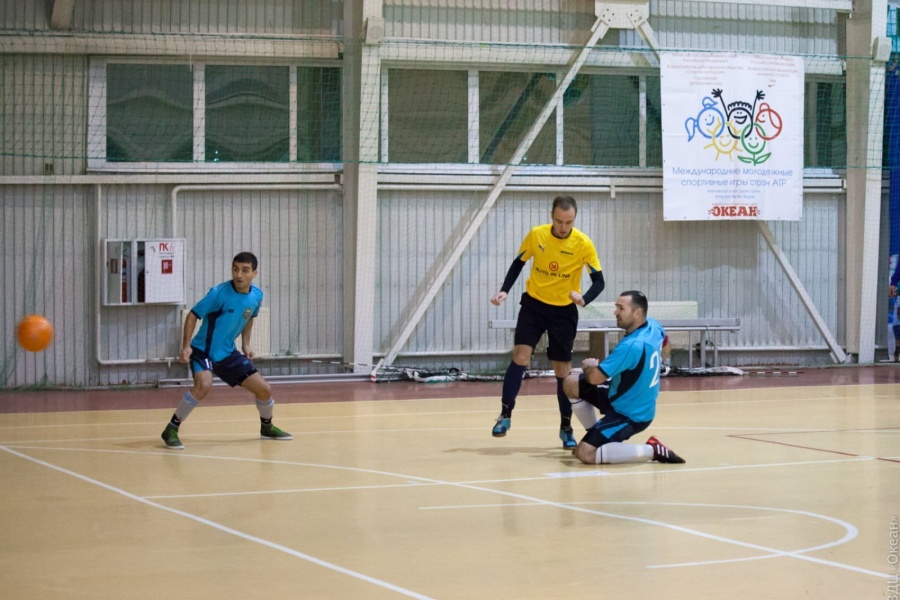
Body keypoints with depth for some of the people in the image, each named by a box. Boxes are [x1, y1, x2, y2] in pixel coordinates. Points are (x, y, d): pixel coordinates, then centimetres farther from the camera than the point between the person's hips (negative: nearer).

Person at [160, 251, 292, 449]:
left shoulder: (257, 296, -4)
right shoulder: (219, 293, -21)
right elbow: (193, 315, -15)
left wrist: (246, 344, 10)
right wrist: (186, 346, -24)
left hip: (227, 353, 6)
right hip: (203, 350, -6)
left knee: (264, 389, 5)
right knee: (204, 385, -33)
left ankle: (267, 427, 35)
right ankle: (171, 430, -20)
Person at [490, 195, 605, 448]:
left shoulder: (583, 244, -16)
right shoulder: (536, 235, -10)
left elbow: (598, 280, -12)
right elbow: (518, 263, 5)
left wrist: (584, 298, -32)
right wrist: (504, 291, -7)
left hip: (564, 311, -1)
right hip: (533, 304, 1)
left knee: (563, 369, 4)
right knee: (520, 357, -14)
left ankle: (566, 427, 17)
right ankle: (505, 414, -4)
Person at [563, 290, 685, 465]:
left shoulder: (631, 346, -33)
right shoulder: (654, 326, -6)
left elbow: (594, 378, -30)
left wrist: (587, 366, -4)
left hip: (630, 415, -10)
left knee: (584, 454, -18)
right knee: (571, 383, 10)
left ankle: (651, 450, -12)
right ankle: (597, 438, 20)